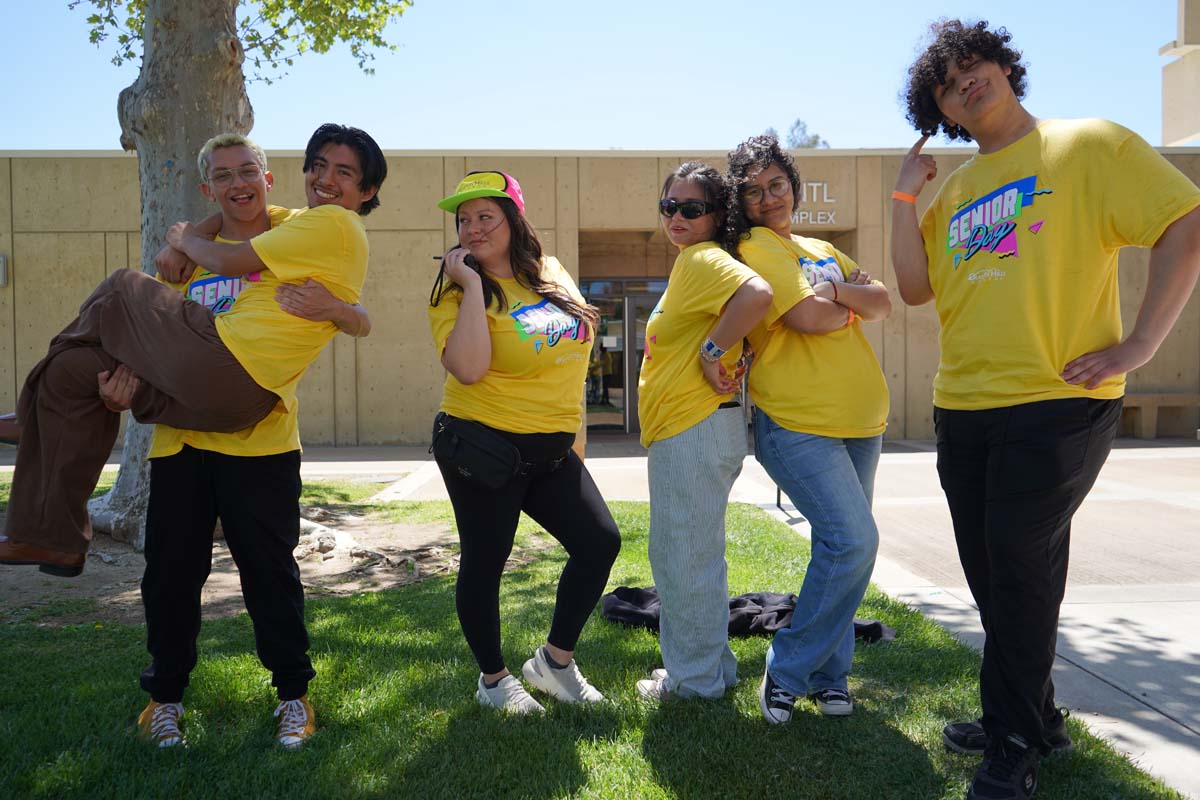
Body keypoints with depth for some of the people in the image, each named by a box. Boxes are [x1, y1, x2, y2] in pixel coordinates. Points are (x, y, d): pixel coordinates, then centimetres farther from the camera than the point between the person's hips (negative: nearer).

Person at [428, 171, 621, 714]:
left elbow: (577, 338, 20)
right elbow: (468, 369, -28)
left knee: (601, 542, 4)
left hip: (553, 450, 6)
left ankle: (555, 660, 21)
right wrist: (473, 284, -23)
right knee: (485, 562, 4)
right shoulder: (458, 292, -11)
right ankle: (493, 679, 26)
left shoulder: (551, 274, 6)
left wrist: (569, 430, 15)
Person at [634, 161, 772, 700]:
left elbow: (757, 293, -31)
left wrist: (712, 351, -22)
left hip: (697, 429, -11)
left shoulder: (705, 259, -12)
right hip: (681, 432, 11)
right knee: (678, 555, 19)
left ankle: (697, 679, 14)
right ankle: (703, 667, 32)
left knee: (685, 557, -1)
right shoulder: (687, 263, 19)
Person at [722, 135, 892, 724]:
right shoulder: (754, 246, -4)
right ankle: (787, 672, 1)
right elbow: (809, 317, -17)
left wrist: (837, 290, -8)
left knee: (844, 544, 8)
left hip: (861, 419, 8)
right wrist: (851, 305, 3)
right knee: (853, 540, -15)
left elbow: (882, 304, 9)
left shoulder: (821, 249, 21)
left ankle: (827, 673, 21)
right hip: (797, 421, -8)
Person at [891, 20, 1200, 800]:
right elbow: (916, 288, 8)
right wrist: (905, 197, 2)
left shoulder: (1089, 144, -1)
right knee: (991, 574, 13)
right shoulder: (952, 188, 14)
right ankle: (1034, 715, 33)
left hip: (1057, 403, -6)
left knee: (1021, 570, -1)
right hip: (963, 408, 6)